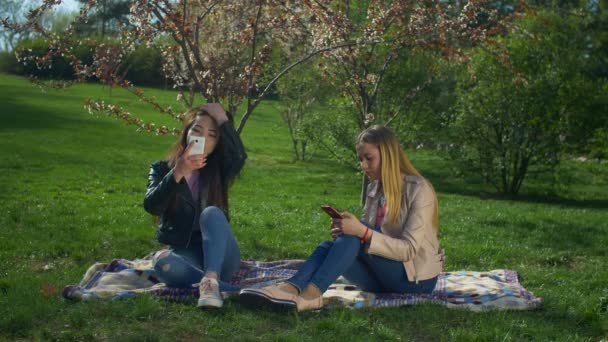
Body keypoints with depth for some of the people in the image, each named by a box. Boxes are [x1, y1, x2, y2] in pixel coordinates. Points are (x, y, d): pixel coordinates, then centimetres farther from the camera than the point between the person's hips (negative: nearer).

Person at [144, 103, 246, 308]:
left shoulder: (218, 170, 7)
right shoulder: (162, 168, 5)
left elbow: (239, 158, -18)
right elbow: (151, 206, -14)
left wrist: (222, 120, -15)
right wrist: (177, 173, -27)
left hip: (218, 257, 0)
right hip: (183, 255, 0)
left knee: (212, 212, -30)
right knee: (161, 261, -35)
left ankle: (211, 282, -50)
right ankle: (229, 289, -35)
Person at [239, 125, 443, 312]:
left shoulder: (419, 190, -12)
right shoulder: (374, 189, 10)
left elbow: (409, 249, -20)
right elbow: (366, 234, 8)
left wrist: (362, 232, -31)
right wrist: (345, 230, -15)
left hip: (416, 278, -6)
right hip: (383, 275, 6)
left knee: (353, 237, -29)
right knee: (330, 245, -22)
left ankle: (311, 293, -44)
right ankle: (290, 288, -45)